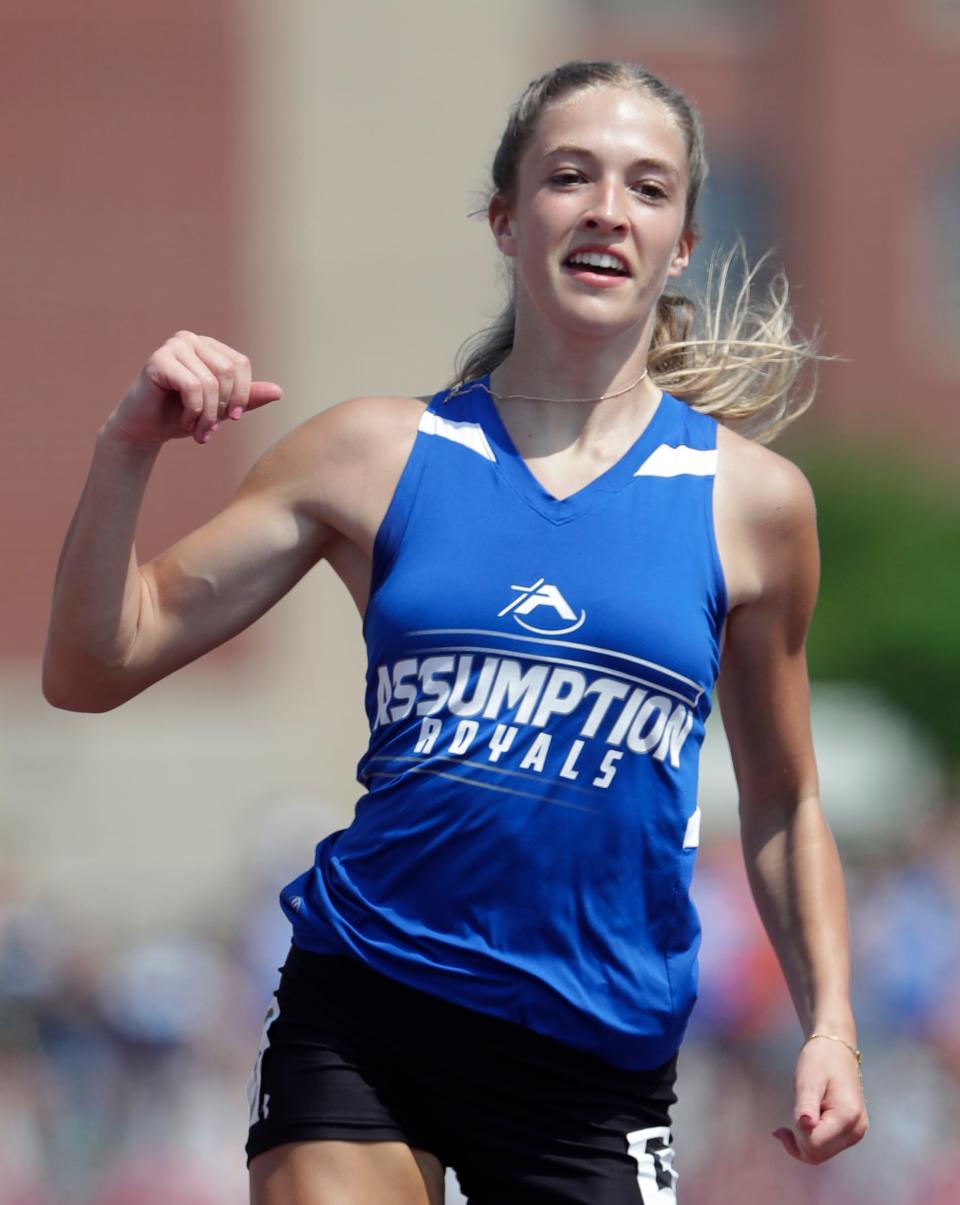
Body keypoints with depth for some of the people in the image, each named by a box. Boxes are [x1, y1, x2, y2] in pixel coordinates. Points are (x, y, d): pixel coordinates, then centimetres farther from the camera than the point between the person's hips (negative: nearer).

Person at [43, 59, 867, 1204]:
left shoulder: (751, 500, 4)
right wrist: (128, 451, -11)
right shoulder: (379, 453, 4)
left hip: (597, 1054, 0)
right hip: (359, 1010, 0)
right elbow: (94, 666, 4)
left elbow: (782, 807, 15)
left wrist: (831, 1024, 4)